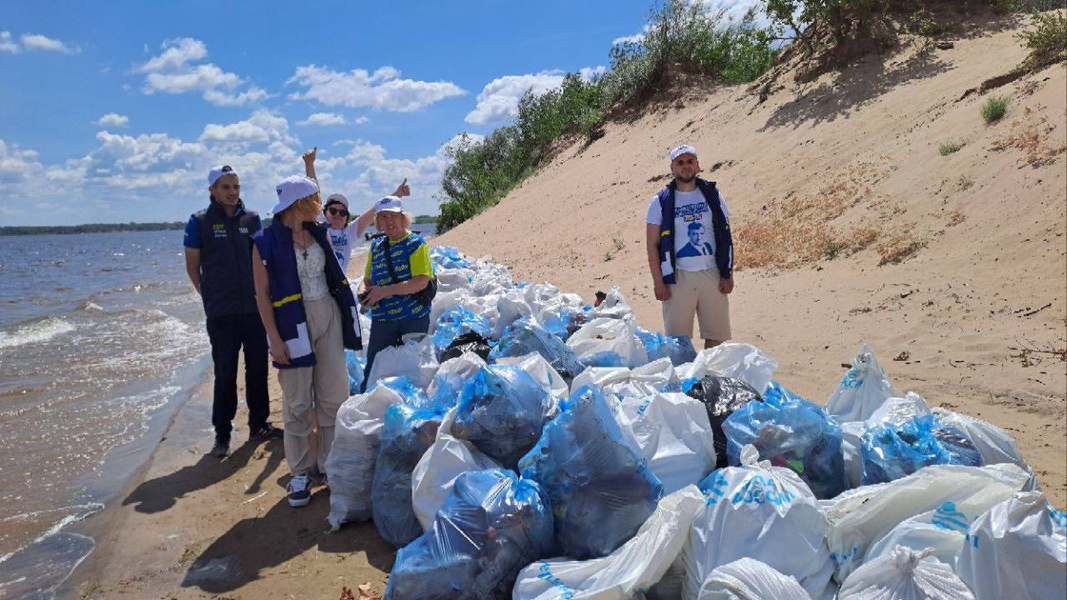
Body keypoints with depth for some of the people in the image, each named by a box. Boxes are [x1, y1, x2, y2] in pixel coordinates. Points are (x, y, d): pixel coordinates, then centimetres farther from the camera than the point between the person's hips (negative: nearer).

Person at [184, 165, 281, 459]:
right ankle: (222, 434, 15)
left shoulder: (252, 218, 6)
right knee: (225, 374, 3)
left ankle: (258, 424, 25)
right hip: (221, 313, -3)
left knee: (258, 369, 11)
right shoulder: (199, 222, -2)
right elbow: (192, 265, 3)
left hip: (254, 309, 3)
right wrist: (210, 296, 2)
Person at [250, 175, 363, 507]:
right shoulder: (266, 241, -7)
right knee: (297, 400, 2)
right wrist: (275, 339, -15)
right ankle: (301, 472, 14)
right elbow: (262, 293, -9)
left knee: (334, 393, 6)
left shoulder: (319, 233, 9)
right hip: (293, 324, -5)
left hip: (328, 317, 5)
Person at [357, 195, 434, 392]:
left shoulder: (416, 243, -6)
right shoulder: (376, 246, 11)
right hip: (382, 319, 4)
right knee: (372, 371, 3)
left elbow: (421, 281, -18)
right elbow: (367, 279, 17)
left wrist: (384, 291, -22)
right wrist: (363, 291, -8)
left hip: (414, 319, -4)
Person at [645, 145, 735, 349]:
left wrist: (728, 274, 3)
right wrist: (658, 282, -7)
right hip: (678, 277, -2)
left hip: (712, 274, 2)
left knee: (716, 336, 6)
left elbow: (726, 236, 10)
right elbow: (652, 245, 0)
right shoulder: (661, 202, 2)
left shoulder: (712, 195, 9)